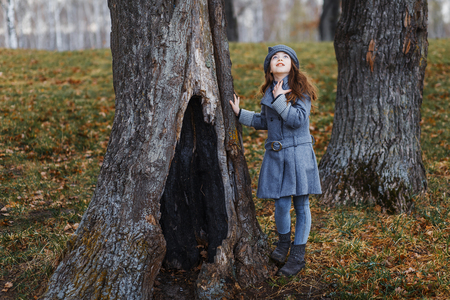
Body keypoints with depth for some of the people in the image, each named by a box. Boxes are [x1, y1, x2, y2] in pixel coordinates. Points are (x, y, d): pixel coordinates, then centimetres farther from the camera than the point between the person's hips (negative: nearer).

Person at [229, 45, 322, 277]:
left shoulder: (300, 88, -7)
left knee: (301, 205, 4)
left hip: (299, 152, -4)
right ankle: (283, 241, 30)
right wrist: (240, 114, 13)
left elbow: (298, 119, -18)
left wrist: (279, 100, -17)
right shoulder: (269, 91, 9)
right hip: (275, 155, 4)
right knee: (281, 204, 1)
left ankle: (298, 255, 17)